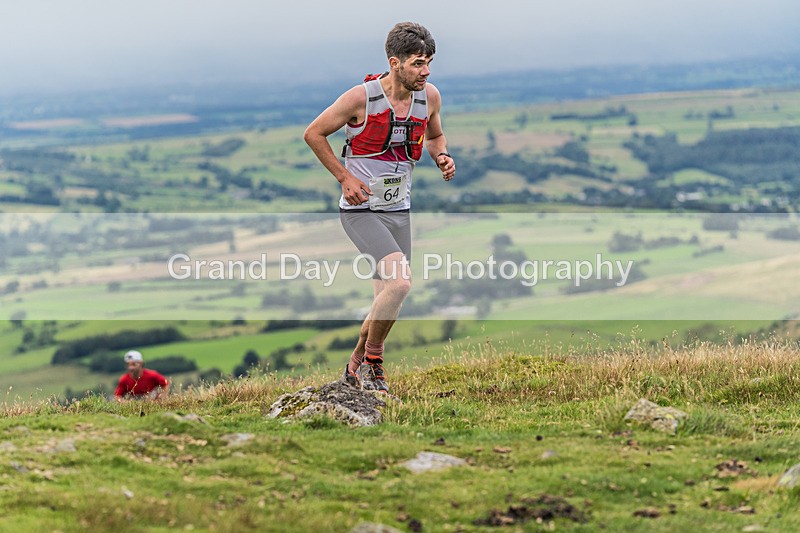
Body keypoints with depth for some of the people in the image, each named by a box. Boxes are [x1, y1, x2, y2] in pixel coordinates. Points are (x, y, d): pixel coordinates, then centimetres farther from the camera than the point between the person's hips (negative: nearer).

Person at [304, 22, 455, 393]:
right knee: (400, 281, -24)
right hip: (360, 209, -6)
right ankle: (372, 361, -4)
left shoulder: (429, 97, -1)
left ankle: (355, 368, 31)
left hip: (399, 210, 6)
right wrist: (345, 177, -11)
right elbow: (314, 134, -5)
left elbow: (434, 136, 20)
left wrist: (442, 157, -2)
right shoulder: (361, 97, -17)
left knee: (388, 301, 10)